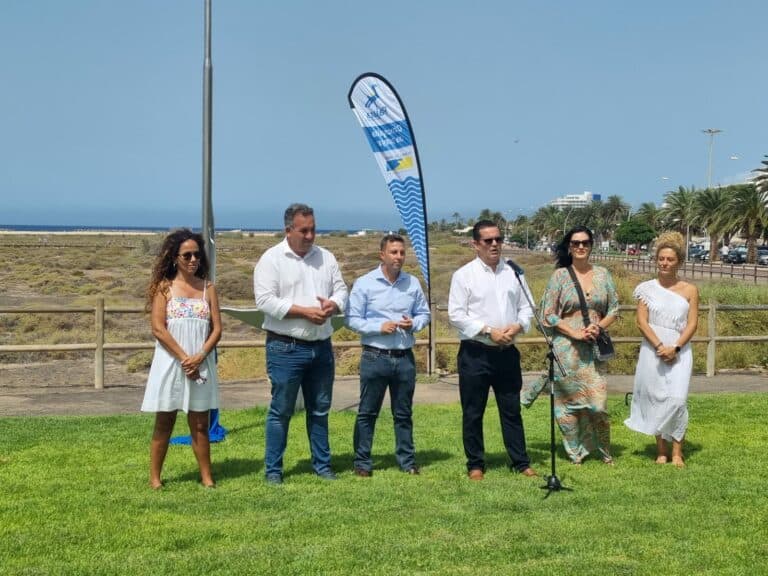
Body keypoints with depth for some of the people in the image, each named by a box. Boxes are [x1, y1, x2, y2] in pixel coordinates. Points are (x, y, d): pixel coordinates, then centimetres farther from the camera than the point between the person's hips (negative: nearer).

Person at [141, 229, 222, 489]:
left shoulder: (207, 288, 7)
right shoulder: (164, 287, 0)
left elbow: (217, 328, 3)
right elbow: (158, 328, -8)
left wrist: (199, 357, -12)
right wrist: (183, 358, -14)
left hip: (201, 364, 2)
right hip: (170, 363, -2)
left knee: (200, 424, 7)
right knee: (164, 422, 5)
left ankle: (206, 476, 13)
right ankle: (154, 477, 13)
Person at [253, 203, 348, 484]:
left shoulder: (326, 257, 10)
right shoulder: (271, 259, -7)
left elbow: (341, 289, 12)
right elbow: (265, 301, -14)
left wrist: (332, 305, -12)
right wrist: (305, 311, -18)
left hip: (321, 346, 5)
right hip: (286, 347, -5)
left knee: (320, 409, 14)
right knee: (281, 410, 1)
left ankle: (322, 464, 25)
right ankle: (273, 469, 10)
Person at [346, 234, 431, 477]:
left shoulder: (413, 283, 6)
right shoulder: (364, 283, -5)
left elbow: (424, 313, 13)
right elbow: (352, 319, -6)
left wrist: (414, 324, -8)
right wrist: (379, 327, -16)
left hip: (405, 357, 3)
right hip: (375, 356, -3)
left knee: (403, 413, 12)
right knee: (367, 412, 4)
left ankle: (407, 460, 21)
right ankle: (362, 462, 13)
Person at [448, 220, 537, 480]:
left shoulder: (513, 272, 8)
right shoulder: (464, 275, -4)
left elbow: (526, 307, 12)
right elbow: (456, 315, -9)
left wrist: (518, 326, -9)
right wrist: (489, 331, -16)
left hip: (507, 352, 3)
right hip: (475, 353, -3)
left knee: (512, 410, 10)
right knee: (473, 413, 5)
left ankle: (521, 462, 18)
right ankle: (475, 465, 16)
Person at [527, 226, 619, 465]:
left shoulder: (602, 274, 8)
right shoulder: (559, 275, -1)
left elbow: (614, 309, 11)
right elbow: (548, 314, -3)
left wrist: (598, 326, -7)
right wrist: (575, 333, -12)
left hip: (594, 348, 2)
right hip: (567, 347, -2)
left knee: (597, 401, -3)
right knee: (569, 401, 2)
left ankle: (604, 451, 17)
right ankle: (575, 452, 15)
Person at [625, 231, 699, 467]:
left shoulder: (690, 290, 4)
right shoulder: (647, 288, 4)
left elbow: (692, 324, 0)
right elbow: (641, 322, -1)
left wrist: (675, 348, -13)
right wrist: (660, 347, -13)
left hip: (679, 352, -1)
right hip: (653, 351, 1)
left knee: (677, 399, -11)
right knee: (656, 399, 2)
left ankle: (677, 451, -2)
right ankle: (661, 451, 10)